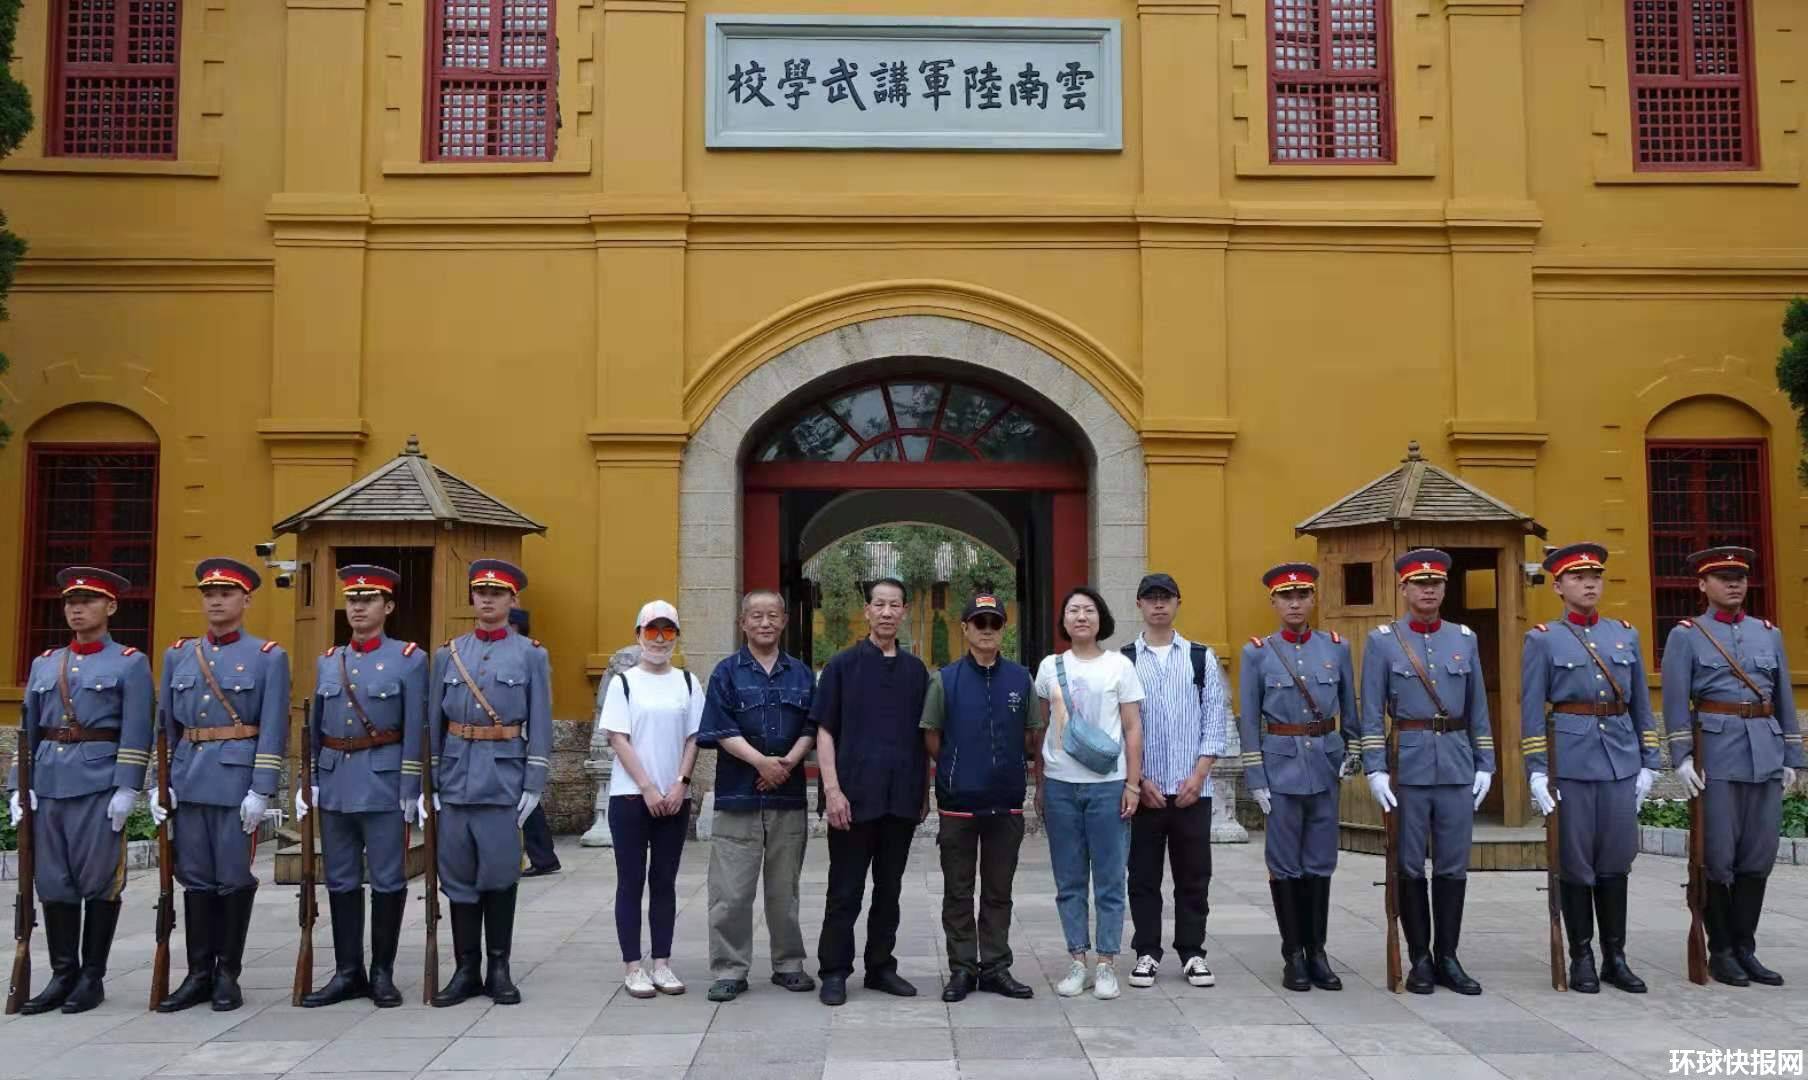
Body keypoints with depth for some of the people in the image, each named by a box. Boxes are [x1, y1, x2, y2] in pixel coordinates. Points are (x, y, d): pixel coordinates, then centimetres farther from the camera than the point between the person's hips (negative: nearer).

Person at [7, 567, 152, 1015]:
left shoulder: (130, 663, 1)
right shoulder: (44, 664, 16)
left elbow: (136, 734, -6)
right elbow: (27, 731, 15)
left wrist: (126, 789, -13)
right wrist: (18, 787, 6)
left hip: (100, 784, -5)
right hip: (48, 784, 5)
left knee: (99, 881, 0)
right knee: (53, 881, 6)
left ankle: (93, 978, 9)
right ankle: (62, 975, 15)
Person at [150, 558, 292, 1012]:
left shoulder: (269, 657, -1)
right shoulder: (177, 655, 12)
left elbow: (272, 730, -6)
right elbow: (165, 725, 13)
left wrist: (261, 791, -12)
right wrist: (159, 783, 6)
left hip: (238, 780, -4)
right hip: (189, 780, 4)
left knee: (234, 877, 2)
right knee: (195, 877, 8)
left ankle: (227, 974, 13)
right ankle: (198, 974, 16)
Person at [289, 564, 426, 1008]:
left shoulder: (409, 659, -3)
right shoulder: (327, 662, 11)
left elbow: (415, 731, -6)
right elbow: (314, 727, 14)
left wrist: (410, 791, -10)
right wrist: (309, 783, 7)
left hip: (384, 783, -5)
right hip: (335, 783, 5)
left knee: (387, 881, 2)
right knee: (341, 881, 9)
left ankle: (383, 972, 13)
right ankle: (348, 972, 18)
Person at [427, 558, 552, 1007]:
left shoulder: (531, 655, 3)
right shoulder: (448, 653, 9)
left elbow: (539, 725, 0)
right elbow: (433, 722, 9)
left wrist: (533, 785, -6)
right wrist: (427, 785, 4)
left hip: (505, 779, -2)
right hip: (456, 777, 3)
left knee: (500, 874, 1)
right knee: (459, 876, 6)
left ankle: (499, 968, 13)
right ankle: (466, 969, 15)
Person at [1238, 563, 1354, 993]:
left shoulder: (1337, 647, 5)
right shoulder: (1256, 653, -2)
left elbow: (1351, 707, 14)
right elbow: (1248, 721, -2)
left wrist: (1351, 751, 3)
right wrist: (1256, 779, -6)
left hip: (1326, 764, 2)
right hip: (1281, 766, -2)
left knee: (1320, 863, 8)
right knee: (1285, 865, 3)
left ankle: (1317, 952, 18)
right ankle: (1293, 955, 12)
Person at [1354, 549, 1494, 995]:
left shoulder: (1464, 638, 9)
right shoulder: (1382, 640, -1)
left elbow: (1478, 708, 12)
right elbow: (1371, 711, -3)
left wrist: (1485, 765, 7)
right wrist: (1375, 769, -10)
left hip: (1458, 766, 3)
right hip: (1407, 765, -3)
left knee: (1453, 866, 6)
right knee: (1410, 867, 4)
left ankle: (1448, 957, 16)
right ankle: (1420, 959, 14)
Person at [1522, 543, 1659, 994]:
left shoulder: (1626, 634, 12)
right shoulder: (1542, 640, 1)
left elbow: (1641, 704, 13)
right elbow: (1532, 712, -3)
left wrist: (1647, 763, 8)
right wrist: (1536, 771, -9)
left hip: (1621, 762, 3)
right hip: (1571, 761, -3)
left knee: (1616, 861, 7)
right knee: (1575, 863, 2)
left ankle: (1615, 957, 17)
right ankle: (1581, 958, 12)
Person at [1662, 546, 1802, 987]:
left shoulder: (1769, 633, 13)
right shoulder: (1685, 635, 1)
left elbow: (1784, 699, 14)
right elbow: (1675, 701, -4)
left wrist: (1791, 758, 10)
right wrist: (1681, 758, -11)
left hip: (1765, 758, 4)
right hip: (1716, 759, -4)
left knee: (1759, 857, 6)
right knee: (1718, 858, 0)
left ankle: (1745, 949, 16)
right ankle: (1721, 951, 11)